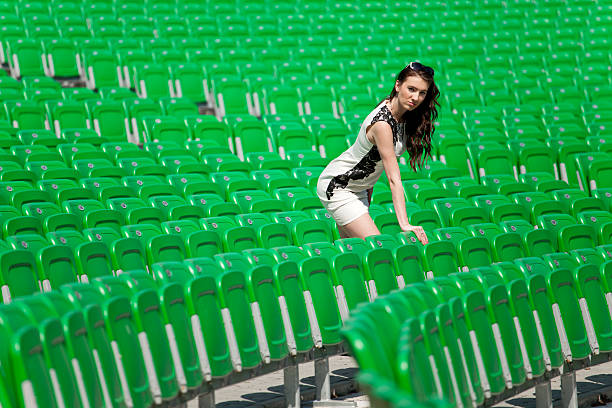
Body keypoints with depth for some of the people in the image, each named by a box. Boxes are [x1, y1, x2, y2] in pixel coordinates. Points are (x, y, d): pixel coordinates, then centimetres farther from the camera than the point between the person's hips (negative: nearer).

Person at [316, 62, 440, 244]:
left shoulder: (402, 113, -5)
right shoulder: (382, 123, -31)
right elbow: (394, 179, -35)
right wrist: (405, 225, -37)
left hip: (358, 187, 9)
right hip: (336, 187, -9)